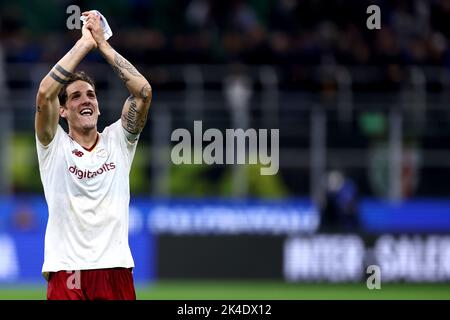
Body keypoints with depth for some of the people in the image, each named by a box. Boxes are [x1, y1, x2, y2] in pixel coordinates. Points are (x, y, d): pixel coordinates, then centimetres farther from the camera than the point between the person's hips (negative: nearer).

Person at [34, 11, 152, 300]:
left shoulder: (118, 141, 12)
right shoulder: (54, 145, 7)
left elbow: (144, 91, -1)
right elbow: (45, 93, -10)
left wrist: (103, 45, -1)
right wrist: (85, 43, -6)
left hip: (116, 270, 2)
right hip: (66, 273, -2)